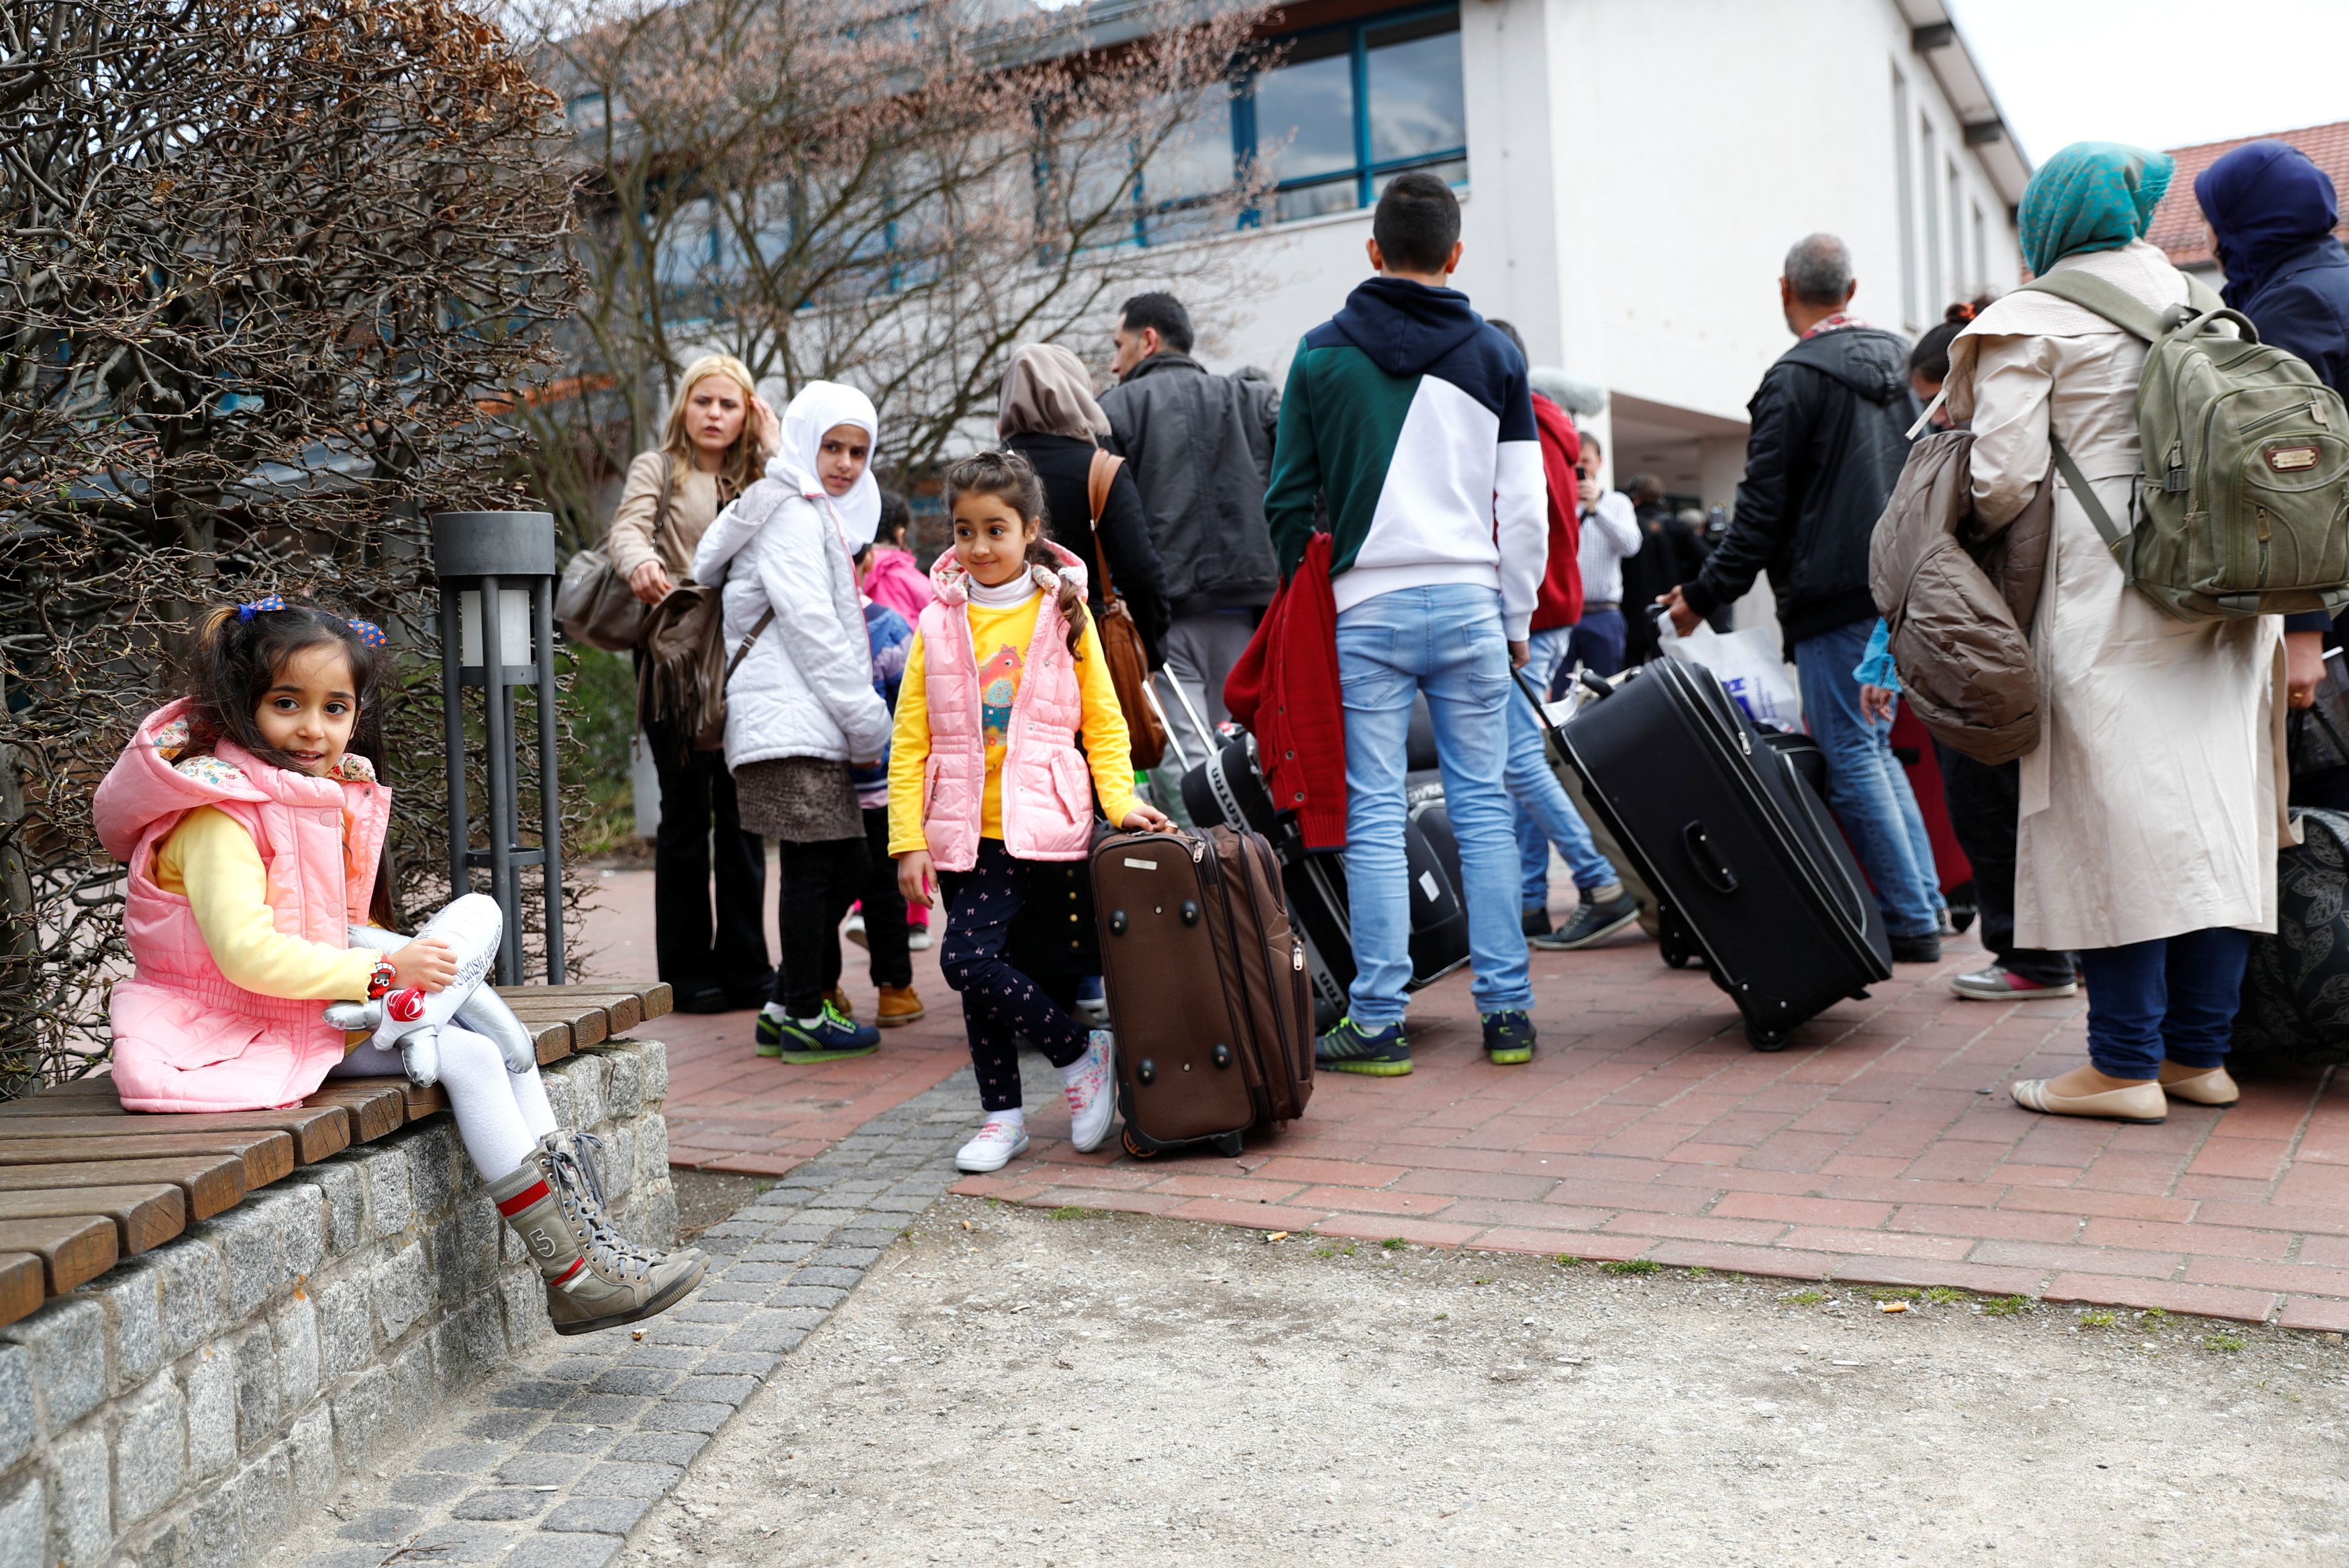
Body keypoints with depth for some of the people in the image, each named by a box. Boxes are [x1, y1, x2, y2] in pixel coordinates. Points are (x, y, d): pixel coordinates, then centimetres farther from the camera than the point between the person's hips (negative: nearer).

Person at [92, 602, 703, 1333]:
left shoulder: (329, 795, 12)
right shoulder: (217, 814, -18)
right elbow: (248, 952, -28)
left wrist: (399, 954, 4)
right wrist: (384, 970, -23)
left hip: (328, 1004, 10)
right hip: (259, 1026, -10)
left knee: (507, 1042, -1)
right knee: (470, 1060, -20)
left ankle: (589, 1236, -4)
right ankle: (573, 1273, -17)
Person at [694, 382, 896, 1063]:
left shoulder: (820, 516, 25)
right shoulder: (793, 514, -7)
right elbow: (810, 626, -14)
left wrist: (864, 719, 18)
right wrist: (870, 721, -12)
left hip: (809, 721, 10)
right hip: (790, 723, -10)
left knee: (840, 866, 10)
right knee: (816, 864, -7)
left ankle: (785, 1007, 18)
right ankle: (806, 1016, 1)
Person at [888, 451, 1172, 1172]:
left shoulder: (1065, 614, 4)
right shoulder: (938, 625, 6)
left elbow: (1103, 720, 6)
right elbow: (909, 742, 5)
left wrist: (1121, 800, -9)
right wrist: (909, 840, -1)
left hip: (1045, 826, -3)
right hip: (966, 833, 3)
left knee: (967, 957, -15)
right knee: (973, 961, 5)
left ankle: (1080, 1055, 4)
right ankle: (1003, 1115, 20)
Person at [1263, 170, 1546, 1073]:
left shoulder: (1323, 353, 3)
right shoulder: (1493, 354, 6)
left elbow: (1289, 499, 3)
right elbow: (1525, 507, 4)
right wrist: (1515, 618, 13)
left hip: (1367, 610, -1)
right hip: (1468, 604, 1)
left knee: (1374, 816, 2)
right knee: (1483, 804, 7)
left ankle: (1378, 1022, 4)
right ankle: (1506, 1010, 10)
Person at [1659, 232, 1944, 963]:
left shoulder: (1795, 379, -11)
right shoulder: (1901, 359, 13)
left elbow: (1763, 509, -13)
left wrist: (1704, 594, -7)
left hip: (1835, 595, -8)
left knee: (1850, 755, -3)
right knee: (1874, 746, 17)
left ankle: (1911, 925, -1)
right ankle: (1927, 903, 17)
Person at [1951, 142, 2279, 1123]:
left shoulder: (2031, 321, -2)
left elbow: (2006, 478, -11)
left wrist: (1982, 533, 9)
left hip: (2109, 598, -6)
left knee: (2116, 817, -5)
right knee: (2214, 806, 6)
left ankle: (2126, 1063, -4)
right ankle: (2201, 1052, 12)